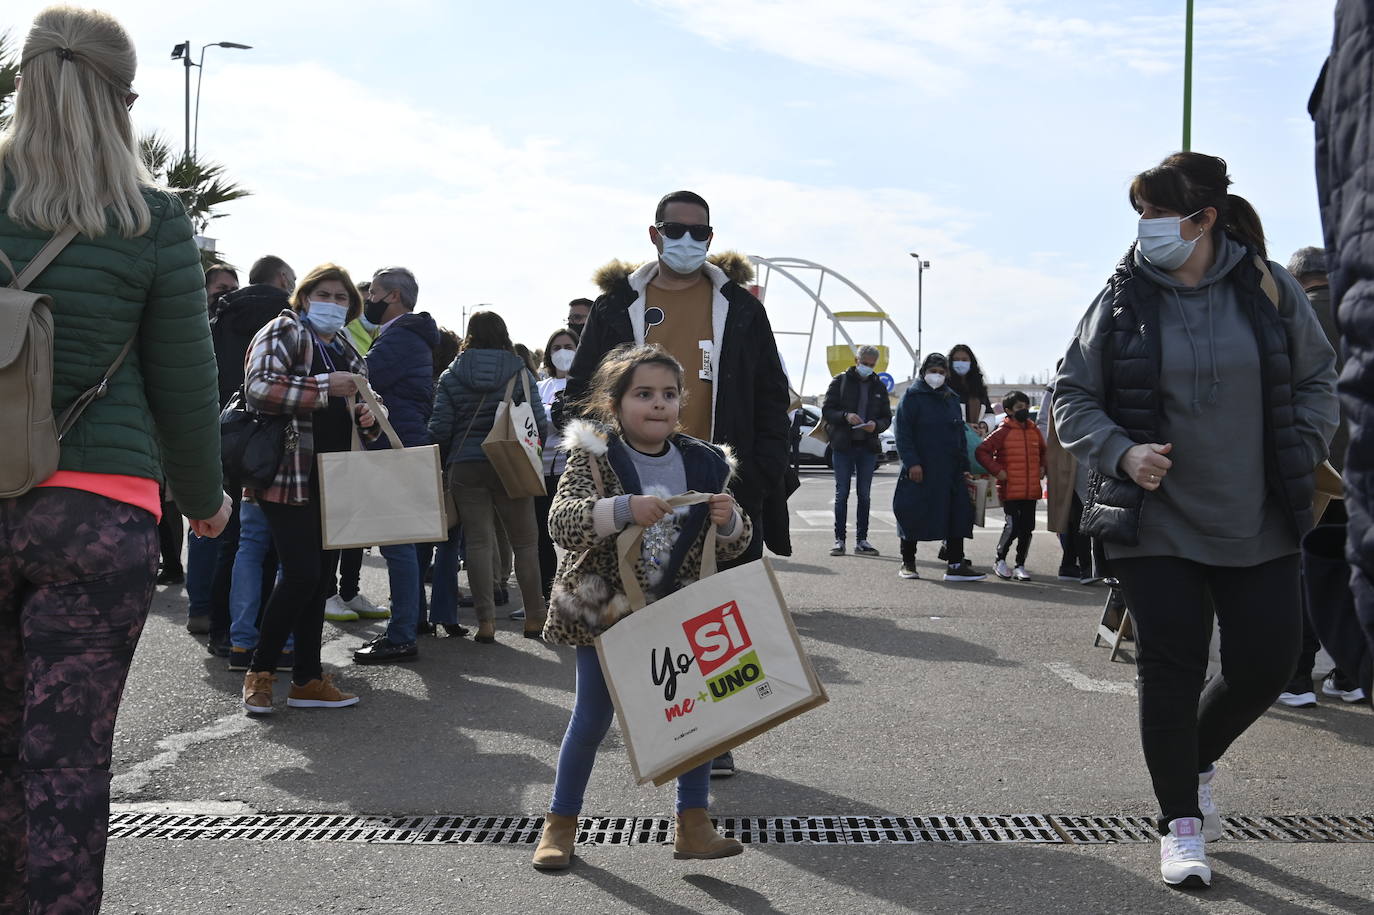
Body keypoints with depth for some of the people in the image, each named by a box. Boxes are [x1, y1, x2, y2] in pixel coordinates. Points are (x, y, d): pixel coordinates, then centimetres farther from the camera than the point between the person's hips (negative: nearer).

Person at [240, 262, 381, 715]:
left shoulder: (345, 350, 19)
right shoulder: (283, 332, -4)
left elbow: (352, 410, 30)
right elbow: (259, 388, -20)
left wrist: (367, 416, 6)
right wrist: (325, 386, -22)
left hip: (331, 479, 8)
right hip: (288, 474, -8)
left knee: (318, 577, 9)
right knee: (301, 574, -13)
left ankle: (308, 679, 17)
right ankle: (259, 672, 4)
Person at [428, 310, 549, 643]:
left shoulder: (451, 377, 3)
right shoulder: (520, 373, 1)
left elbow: (440, 429, -1)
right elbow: (540, 424, -4)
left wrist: (445, 461, 15)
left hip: (465, 467, 1)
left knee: (478, 541, 3)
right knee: (525, 541, 8)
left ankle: (485, 621, 0)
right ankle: (534, 617, 10)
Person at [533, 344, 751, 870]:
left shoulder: (703, 464, -1)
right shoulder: (593, 457, -12)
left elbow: (731, 548, 7)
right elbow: (562, 521, -26)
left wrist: (728, 523, -17)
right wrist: (624, 509, -41)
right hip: (604, 612, -3)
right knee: (592, 719, 7)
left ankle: (693, 825, 19)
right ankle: (561, 824, 24)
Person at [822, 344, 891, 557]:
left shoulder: (878, 387, 12)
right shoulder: (840, 381, 2)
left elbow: (887, 417, 11)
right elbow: (827, 410, -2)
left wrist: (876, 425, -11)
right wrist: (845, 416, -20)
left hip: (868, 446, 3)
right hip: (843, 445, -3)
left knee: (864, 495, 6)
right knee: (842, 494, -1)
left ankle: (862, 540, 12)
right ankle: (839, 539, 4)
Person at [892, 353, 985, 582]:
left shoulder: (952, 400, 17)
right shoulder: (911, 397, -2)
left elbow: (960, 435, 21)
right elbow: (903, 434, -8)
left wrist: (964, 467, 13)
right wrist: (911, 463, -18)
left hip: (950, 471, 6)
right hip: (920, 470, -6)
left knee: (956, 516, 0)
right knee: (914, 515, 0)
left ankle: (955, 564, 3)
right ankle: (907, 563, 12)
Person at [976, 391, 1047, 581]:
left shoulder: (1034, 431, 12)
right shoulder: (1003, 432, -6)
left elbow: (1043, 451, 30)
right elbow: (982, 451, -8)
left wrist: (1042, 467, 14)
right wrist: (997, 471, -12)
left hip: (1032, 490, 6)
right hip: (1010, 491, -6)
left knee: (1027, 528, 7)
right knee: (1012, 526, -11)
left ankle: (1020, 566, 17)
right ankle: (1000, 561, 10)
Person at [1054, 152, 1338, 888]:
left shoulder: (1269, 289, 0)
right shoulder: (1122, 301, -3)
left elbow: (1316, 379, 11)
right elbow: (1072, 398, 2)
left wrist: (1301, 455, -3)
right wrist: (1120, 451, -14)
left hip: (1257, 524, 2)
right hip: (1154, 522, -2)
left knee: (1265, 663, 5)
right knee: (1170, 667, 0)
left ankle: (1198, 758, 36)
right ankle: (1181, 822, 16)